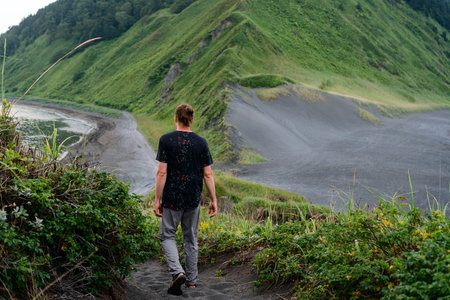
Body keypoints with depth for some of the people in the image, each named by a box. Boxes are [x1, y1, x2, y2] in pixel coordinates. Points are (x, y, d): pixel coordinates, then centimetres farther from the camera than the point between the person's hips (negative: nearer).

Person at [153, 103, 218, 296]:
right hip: (193, 199, 3)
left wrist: (157, 199, -6)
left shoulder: (166, 140, -8)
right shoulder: (201, 142, -1)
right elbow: (208, 174, -1)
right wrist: (213, 200, 6)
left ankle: (177, 272, -11)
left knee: (167, 235, 10)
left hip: (172, 198, -3)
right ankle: (192, 280, 20)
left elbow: (161, 172, -11)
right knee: (190, 239, 14)